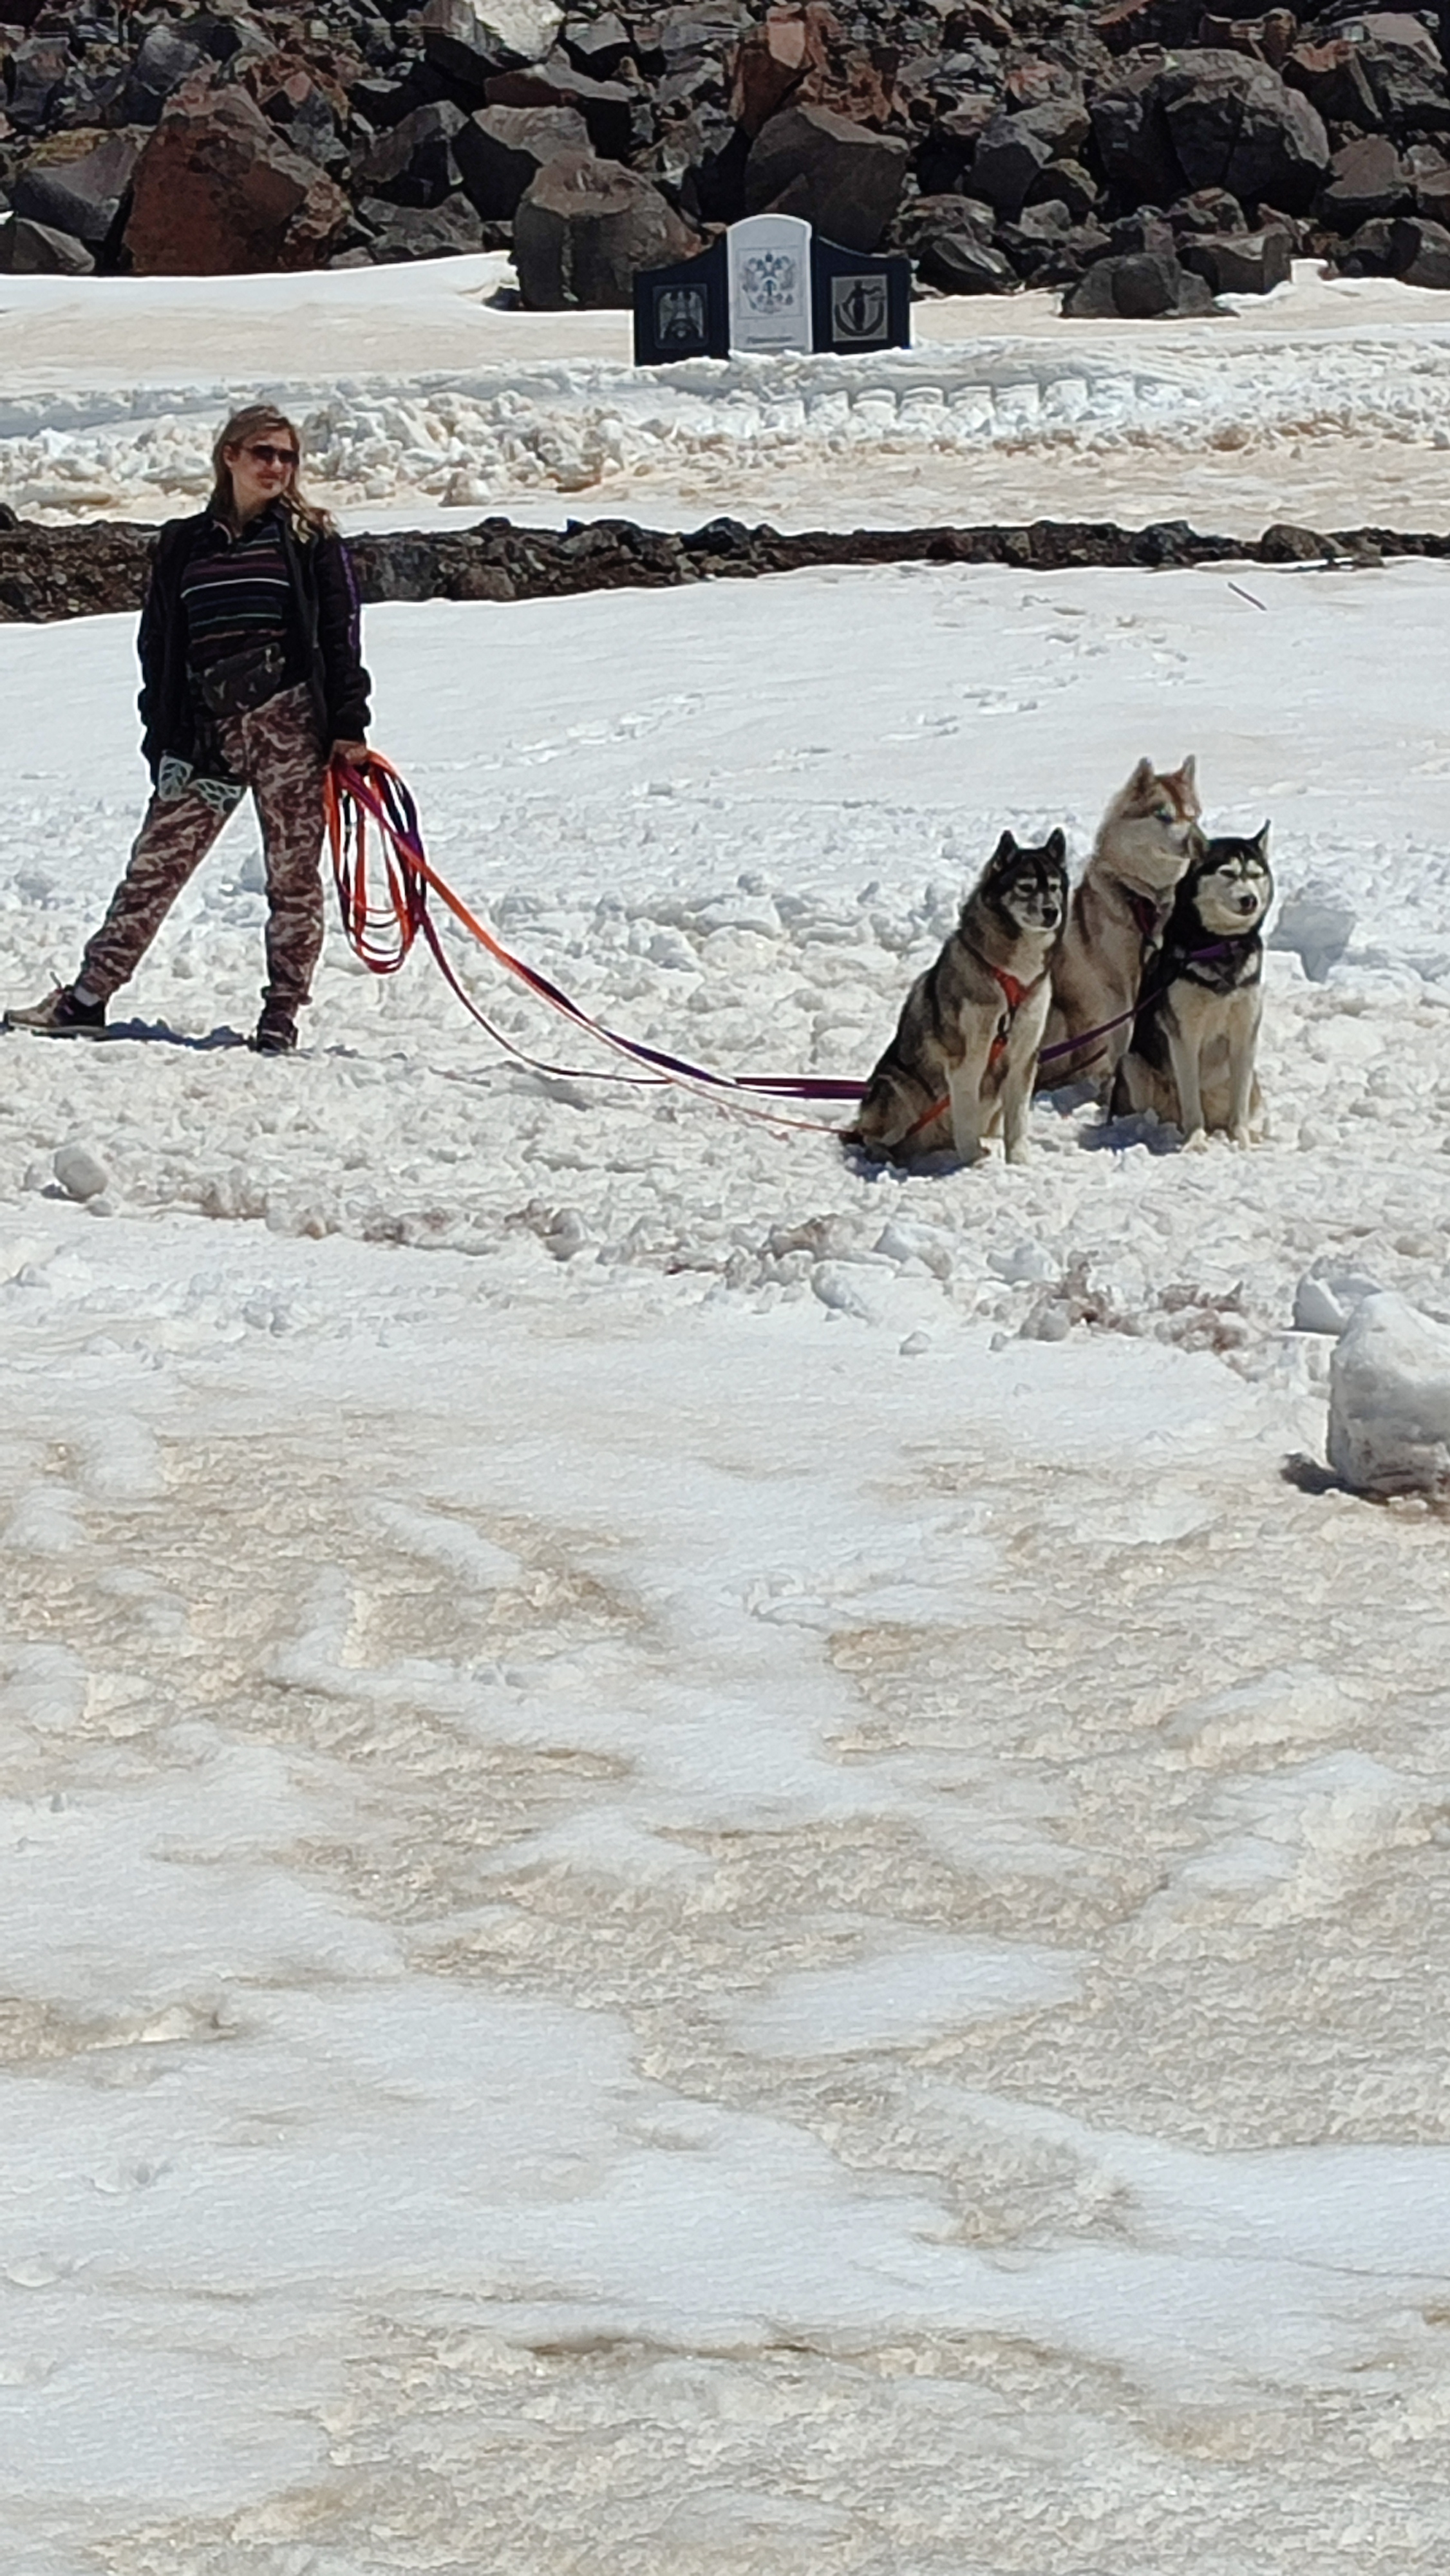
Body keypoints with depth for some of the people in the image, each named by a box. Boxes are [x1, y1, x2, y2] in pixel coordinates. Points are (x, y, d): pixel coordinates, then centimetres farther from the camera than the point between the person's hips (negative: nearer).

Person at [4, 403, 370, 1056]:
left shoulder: (310, 541, 5)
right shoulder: (184, 545, 12)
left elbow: (339, 635, 2)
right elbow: (159, 645, 13)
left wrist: (349, 726, -6)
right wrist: (163, 736, 7)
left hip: (289, 723, -2)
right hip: (206, 730, 2)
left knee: (293, 875, -1)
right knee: (155, 866, 1)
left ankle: (281, 1017, 6)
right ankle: (86, 1000, 4)